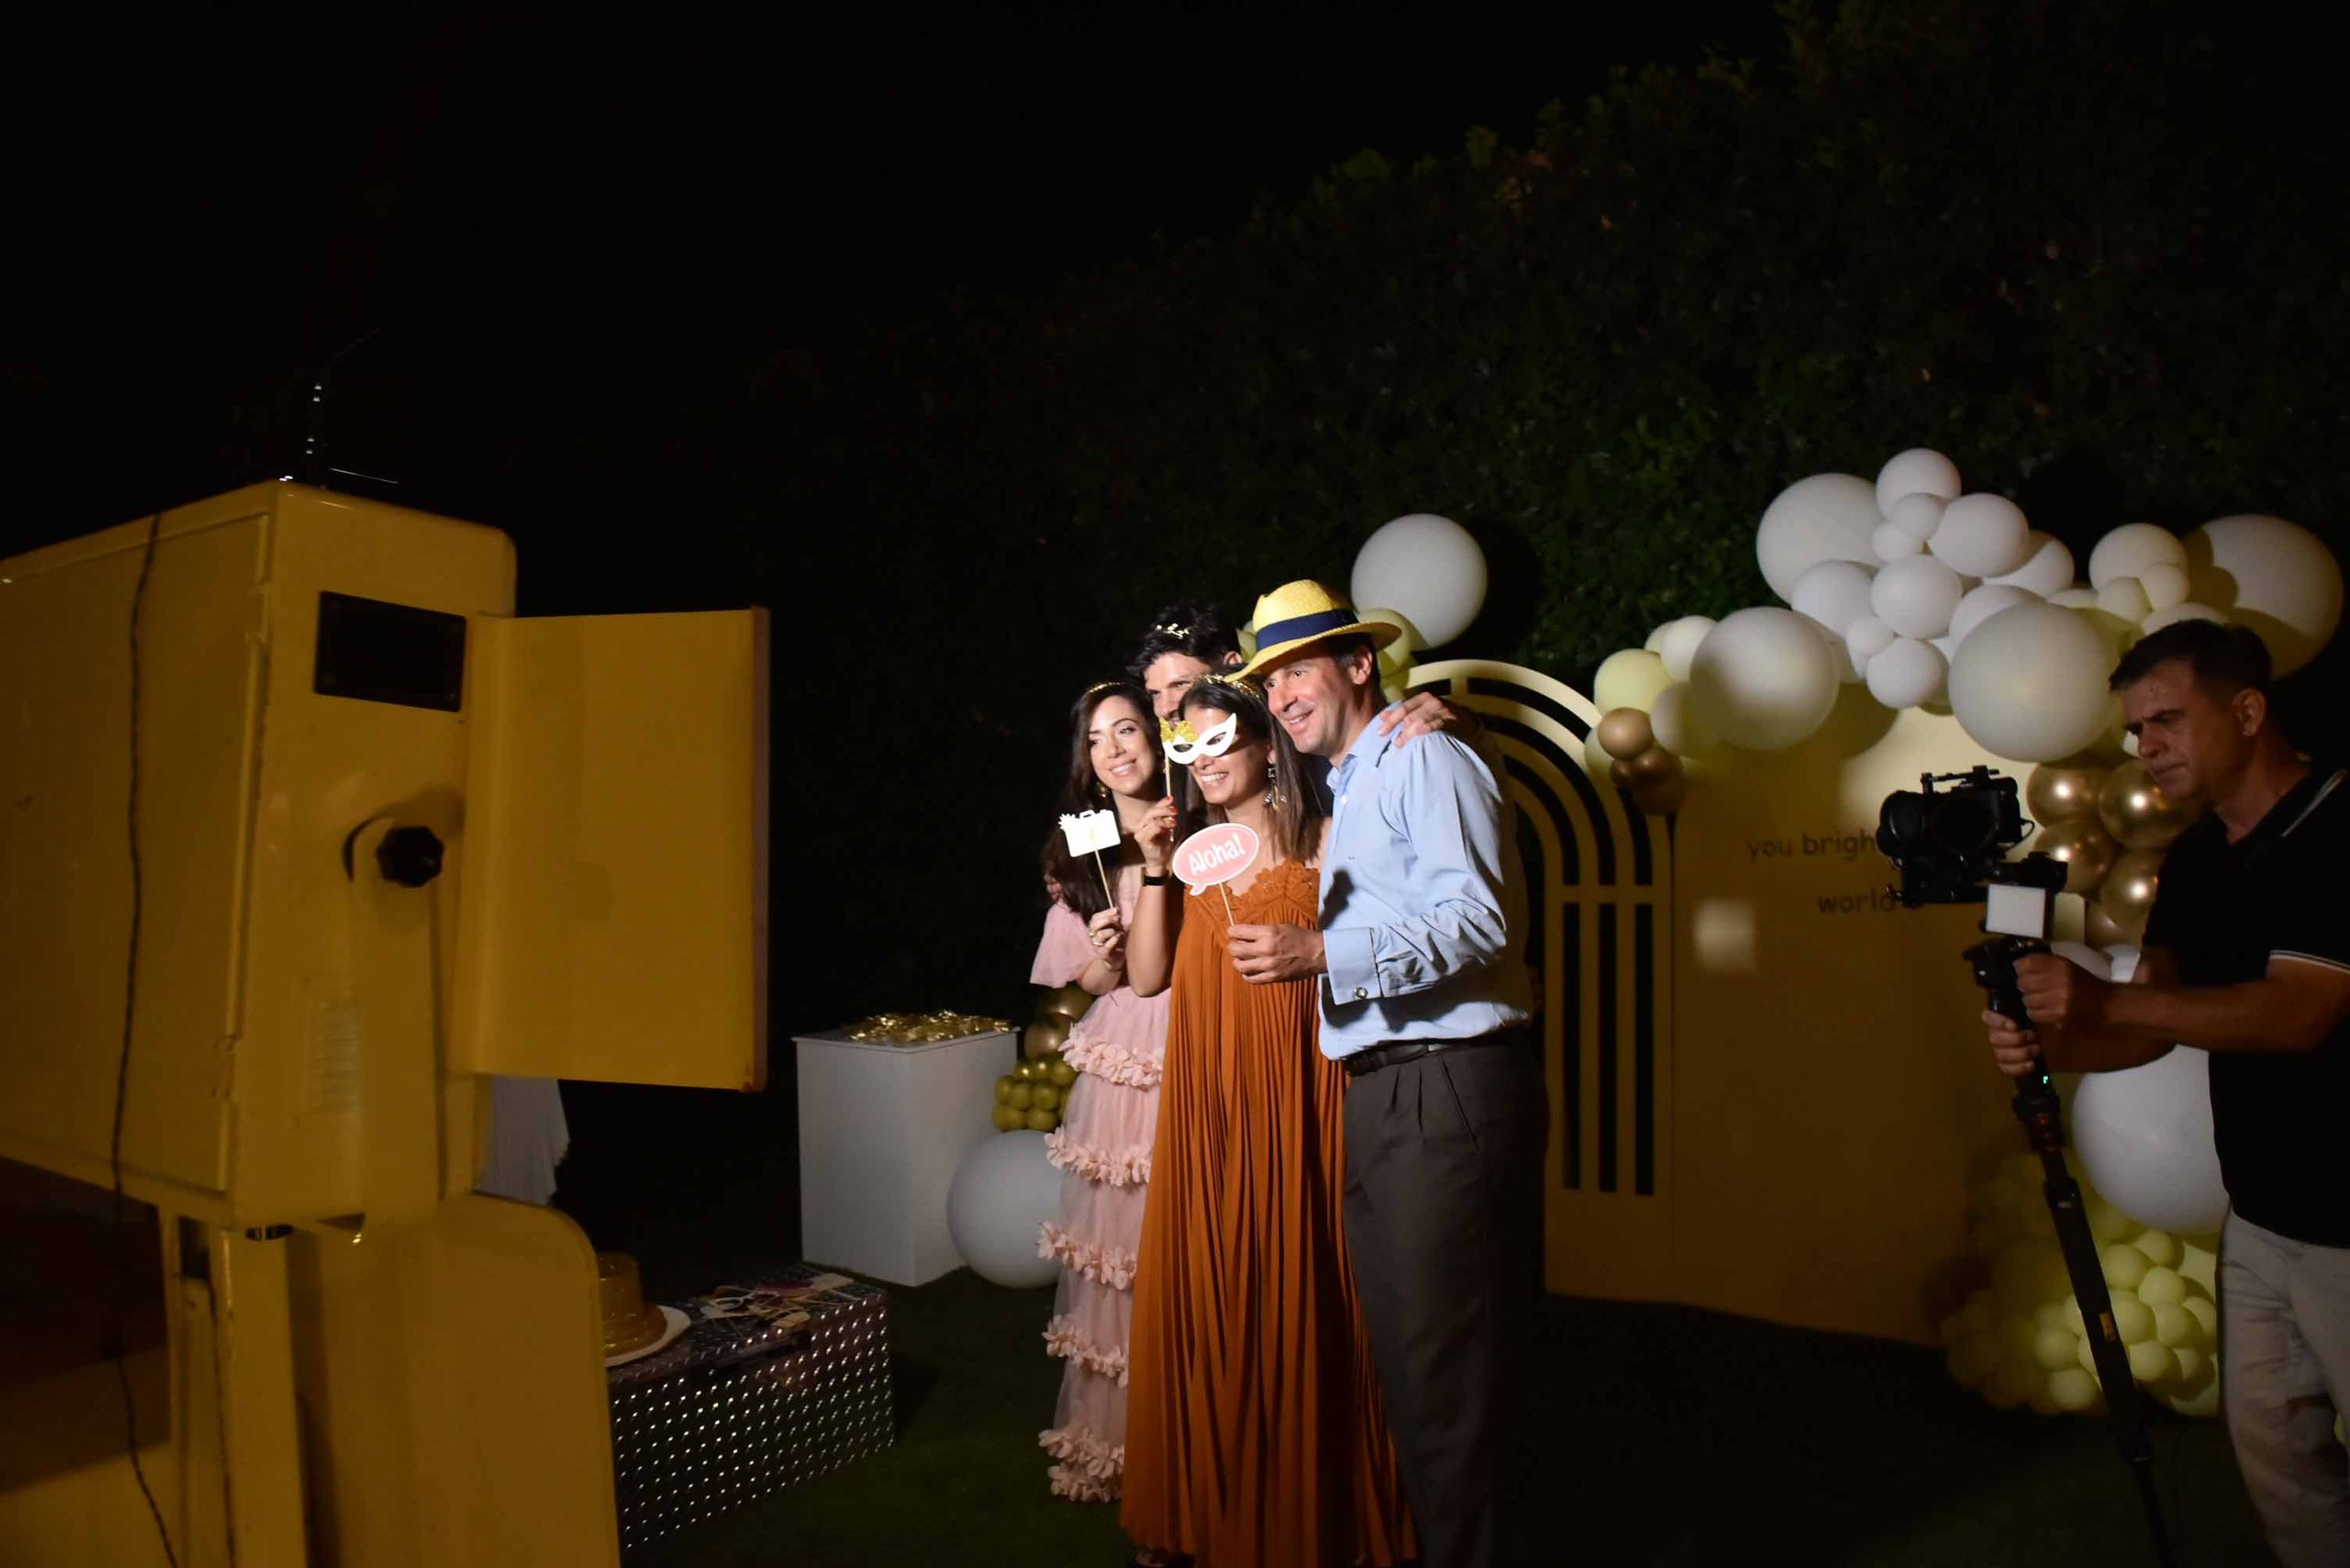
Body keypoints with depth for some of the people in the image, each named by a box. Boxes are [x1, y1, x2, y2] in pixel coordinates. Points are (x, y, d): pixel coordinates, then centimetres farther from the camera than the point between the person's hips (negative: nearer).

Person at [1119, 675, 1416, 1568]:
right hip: (1207, 1106, 4)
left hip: (1298, 1100, -4)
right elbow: (1147, 976, 3)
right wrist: (1156, 869, -4)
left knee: (1301, 1304, 2)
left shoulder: (1322, 843, 0)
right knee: (1210, 1307, 9)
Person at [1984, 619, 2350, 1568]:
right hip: (2258, 1220, 7)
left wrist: (2101, 999, -36)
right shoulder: (2192, 859, 7)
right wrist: (2050, 1047, -16)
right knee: (2268, 1439, 14)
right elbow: (2159, 1022, 4)